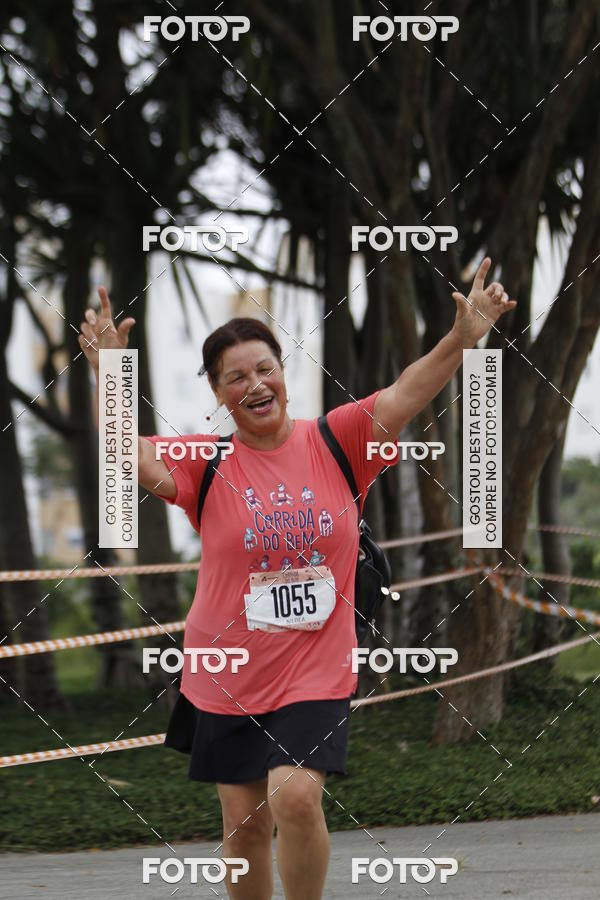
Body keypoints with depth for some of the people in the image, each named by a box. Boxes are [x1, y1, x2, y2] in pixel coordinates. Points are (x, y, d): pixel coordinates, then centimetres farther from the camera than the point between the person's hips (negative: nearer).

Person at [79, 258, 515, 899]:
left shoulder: (334, 442, -2)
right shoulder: (208, 462, -3)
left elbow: (404, 396, -15)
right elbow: (142, 463, -20)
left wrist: (462, 339, -32)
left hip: (316, 671, -1)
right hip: (228, 674, 2)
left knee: (296, 796, -20)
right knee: (245, 822, 10)